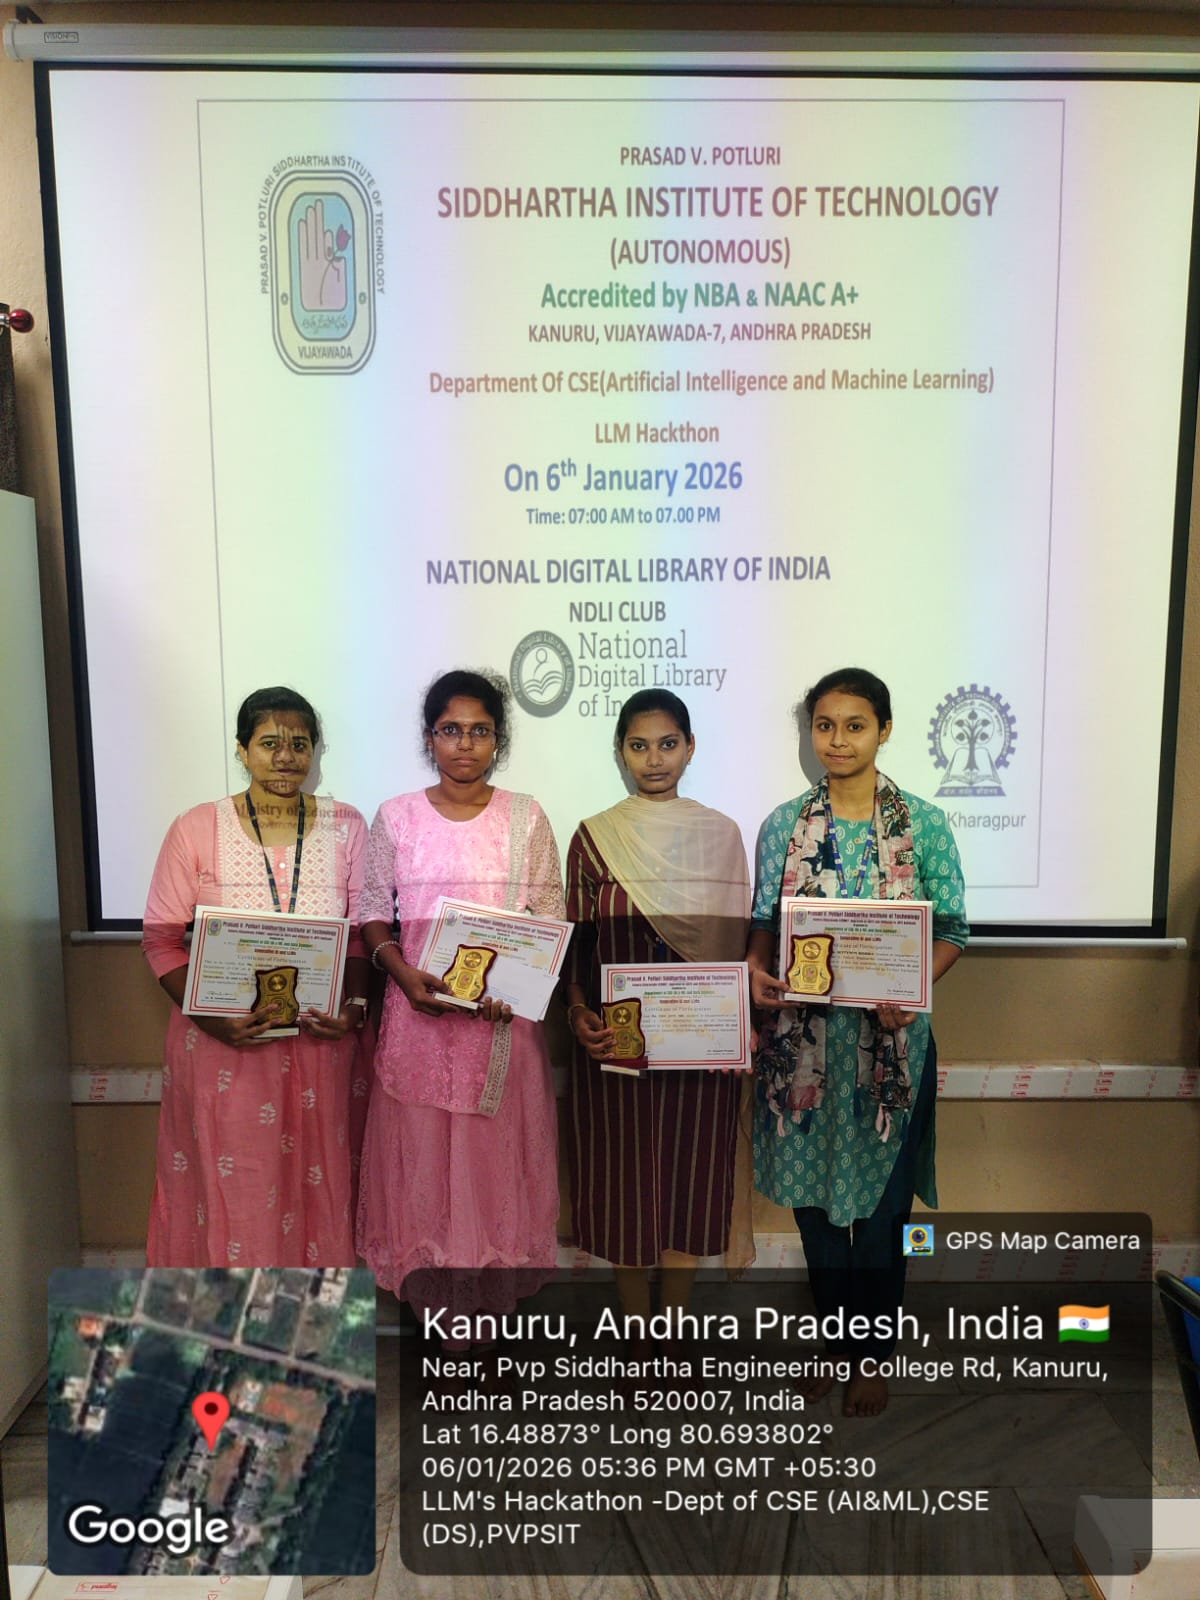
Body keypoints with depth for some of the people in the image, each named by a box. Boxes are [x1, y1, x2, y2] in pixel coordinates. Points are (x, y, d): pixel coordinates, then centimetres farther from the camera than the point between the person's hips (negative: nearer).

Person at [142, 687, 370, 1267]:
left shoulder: (345, 827, 2)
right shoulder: (195, 830, -3)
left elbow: (363, 934, 5)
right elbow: (161, 937, -2)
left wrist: (354, 1004, -12)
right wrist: (209, 1016, -15)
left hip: (320, 1040, 1)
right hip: (223, 1044, -1)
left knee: (316, 1175, 13)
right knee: (228, 1183, 8)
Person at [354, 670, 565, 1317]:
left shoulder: (525, 817, 1)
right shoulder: (396, 816, 2)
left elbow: (550, 918, 1)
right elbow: (373, 911, 5)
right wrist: (404, 973, -12)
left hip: (503, 1014, 0)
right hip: (418, 1008, 1)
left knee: (496, 1148, 6)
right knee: (420, 1148, 6)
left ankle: (488, 1293, 25)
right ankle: (435, 1293, 24)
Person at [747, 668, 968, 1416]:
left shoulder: (923, 826, -3)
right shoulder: (784, 826, 2)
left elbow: (952, 931, -2)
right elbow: (765, 923, 6)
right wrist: (757, 970, -15)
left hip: (888, 1037, -2)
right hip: (804, 1036, 2)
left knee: (880, 1200, 9)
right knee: (813, 1193, 14)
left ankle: (875, 1354, 32)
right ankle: (838, 1340, 36)